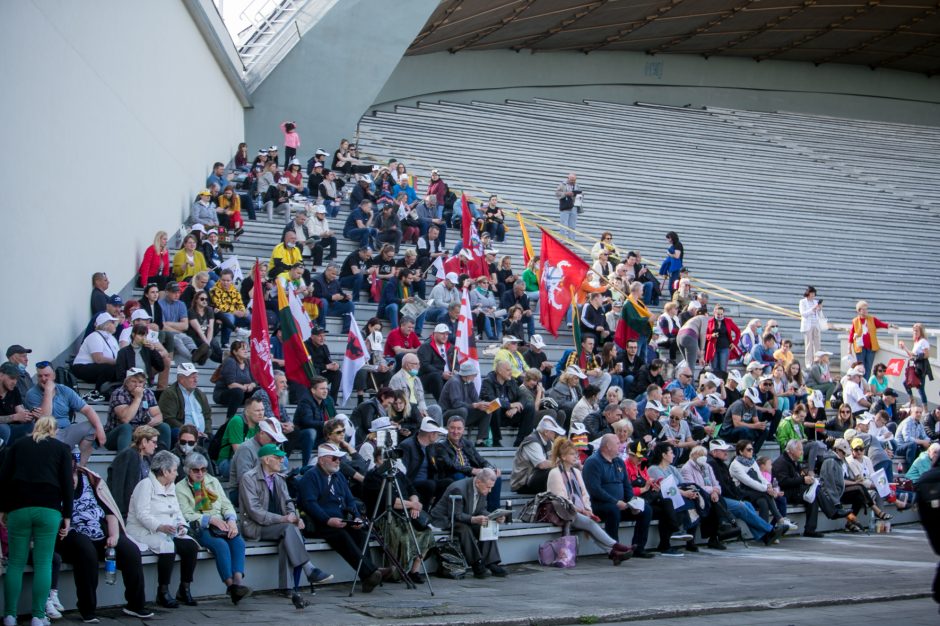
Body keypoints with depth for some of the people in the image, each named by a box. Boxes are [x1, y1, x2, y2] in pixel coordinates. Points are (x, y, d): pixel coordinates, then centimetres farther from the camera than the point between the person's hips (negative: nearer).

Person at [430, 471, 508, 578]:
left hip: (466, 520, 8)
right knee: (464, 529, -36)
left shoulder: (482, 490, -3)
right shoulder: (458, 489, -29)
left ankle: (491, 564, -14)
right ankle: (476, 565, -30)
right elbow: (455, 515, -31)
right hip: (444, 520, -8)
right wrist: (474, 519, -46)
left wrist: (494, 517, -15)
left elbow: (481, 510, 6)